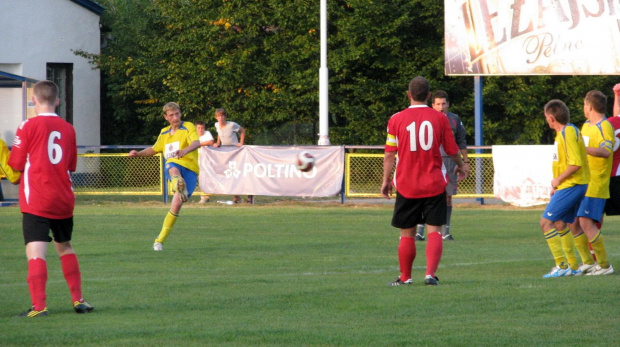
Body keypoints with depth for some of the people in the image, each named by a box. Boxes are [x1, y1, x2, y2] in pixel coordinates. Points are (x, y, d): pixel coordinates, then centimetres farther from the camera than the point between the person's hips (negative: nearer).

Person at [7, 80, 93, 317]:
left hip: (36, 200, -5)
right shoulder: (68, 129, 7)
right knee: (65, 247, 22)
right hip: (64, 200, 5)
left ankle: (39, 306, -22)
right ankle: (78, 300, 24)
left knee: (36, 251, -10)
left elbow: (16, 164, -5)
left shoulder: (29, 126, -7)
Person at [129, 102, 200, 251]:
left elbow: (196, 142, -17)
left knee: (177, 204, -14)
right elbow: (154, 149, 38)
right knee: (174, 170, -38)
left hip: (189, 169, -3)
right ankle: (180, 187, -76)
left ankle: (160, 239, -1)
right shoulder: (164, 133, 21)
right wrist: (138, 153, 18)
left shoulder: (188, 127, 3)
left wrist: (185, 150, -40)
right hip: (173, 166, 3)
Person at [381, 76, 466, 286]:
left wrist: (386, 180, 8)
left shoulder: (396, 119, -3)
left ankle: (405, 277, 18)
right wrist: (460, 166, 26)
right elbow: (452, 151, 6)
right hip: (434, 185, 0)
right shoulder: (439, 118, -2)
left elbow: (389, 154, -2)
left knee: (407, 234, 10)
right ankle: (430, 274, -15)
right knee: (434, 231, 0)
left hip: (406, 186, 0)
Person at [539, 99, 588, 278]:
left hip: (570, 186, -10)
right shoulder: (564, 132, 14)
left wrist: (558, 180, -13)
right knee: (560, 224, 17)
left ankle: (562, 265, -13)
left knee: (546, 222, -11)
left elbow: (575, 163, -24)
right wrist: (558, 185, 17)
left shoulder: (568, 133, -17)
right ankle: (573, 266, 22)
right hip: (568, 186, 10)